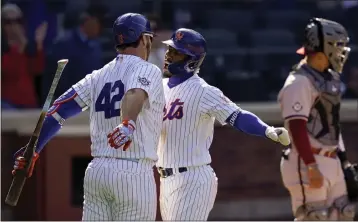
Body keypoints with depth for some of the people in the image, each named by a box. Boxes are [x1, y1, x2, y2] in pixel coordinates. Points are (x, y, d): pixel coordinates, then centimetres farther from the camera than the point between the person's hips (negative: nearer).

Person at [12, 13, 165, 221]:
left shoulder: (98, 77, 13)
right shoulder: (148, 71, -4)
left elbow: (59, 109, 5)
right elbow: (134, 94, -26)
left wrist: (33, 150, 4)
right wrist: (128, 124, -46)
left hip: (97, 171, 6)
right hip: (135, 174, -6)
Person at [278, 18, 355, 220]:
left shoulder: (330, 78, 13)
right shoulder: (300, 82, -16)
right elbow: (297, 129, -21)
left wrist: (343, 159, 21)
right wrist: (312, 168, -24)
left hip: (332, 163, 9)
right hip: (309, 163, -9)